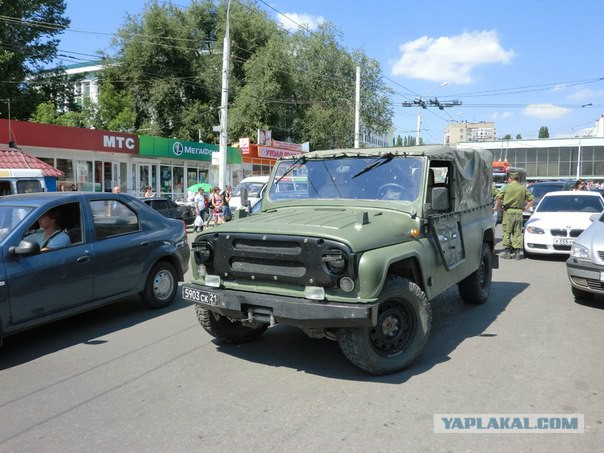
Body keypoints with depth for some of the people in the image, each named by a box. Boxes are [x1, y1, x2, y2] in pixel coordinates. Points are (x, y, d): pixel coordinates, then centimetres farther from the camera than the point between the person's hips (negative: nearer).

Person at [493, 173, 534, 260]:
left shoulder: (507, 187, 0)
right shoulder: (523, 188, 9)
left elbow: (499, 198, -8)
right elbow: (531, 199, 9)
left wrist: (496, 207, 4)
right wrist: (526, 207, 16)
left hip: (508, 211, -3)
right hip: (519, 212, 3)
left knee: (507, 232, 3)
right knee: (517, 233, 6)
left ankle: (507, 251, 2)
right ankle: (517, 252, 5)